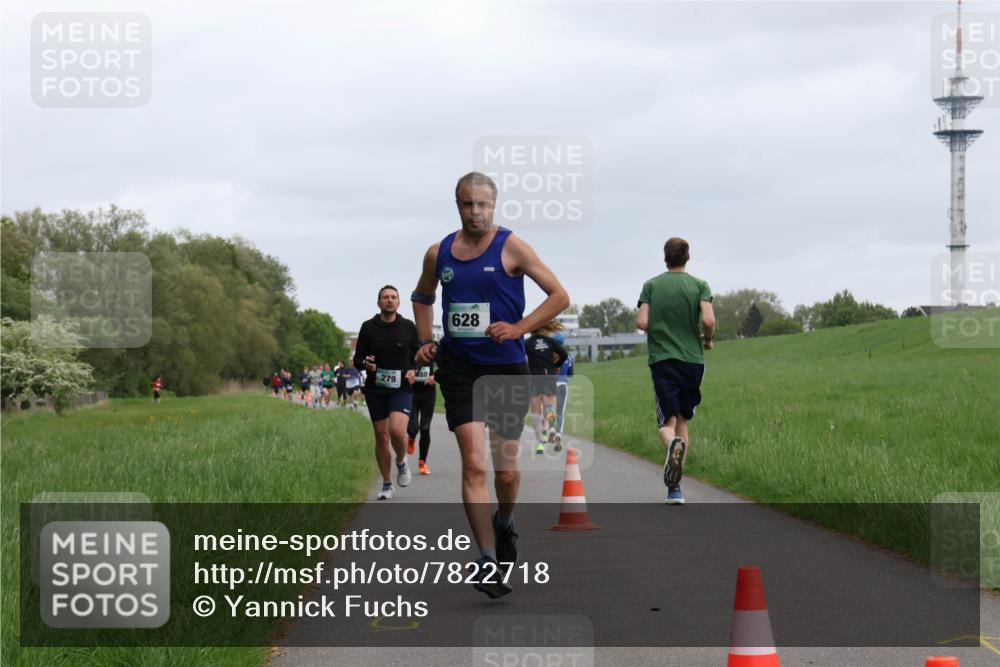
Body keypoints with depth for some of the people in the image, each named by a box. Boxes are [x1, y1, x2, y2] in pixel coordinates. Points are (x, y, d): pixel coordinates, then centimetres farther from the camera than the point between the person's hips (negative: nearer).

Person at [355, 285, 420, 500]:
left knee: (397, 430, -23)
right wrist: (365, 364, -16)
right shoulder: (368, 327, 3)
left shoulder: (408, 327, 3)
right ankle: (387, 485, 17)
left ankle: (401, 461, 9)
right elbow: (358, 359, 7)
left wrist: (414, 371, -9)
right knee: (381, 436, 4)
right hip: (375, 389, 2)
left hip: (401, 388, -2)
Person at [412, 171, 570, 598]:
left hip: (506, 366, -1)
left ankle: (504, 522, 41)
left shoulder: (511, 248, -4)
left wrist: (518, 328, -15)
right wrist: (425, 342, 12)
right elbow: (422, 297, 27)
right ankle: (487, 561, -15)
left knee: (505, 469, 6)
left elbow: (559, 296, -4)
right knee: (473, 463, -13)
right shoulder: (438, 253, 7)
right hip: (458, 366, 1)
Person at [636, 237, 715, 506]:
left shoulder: (651, 285, 3)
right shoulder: (699, 285, 1)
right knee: (682, 421, 13)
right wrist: (707, 340, 8)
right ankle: (674, 486, 7)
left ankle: (672, 442, -39)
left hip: (662, 360, -1)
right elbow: (708, 320, -12)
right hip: (692, 360, 1)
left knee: (668, 422, 0)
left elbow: (642, 322, -6)